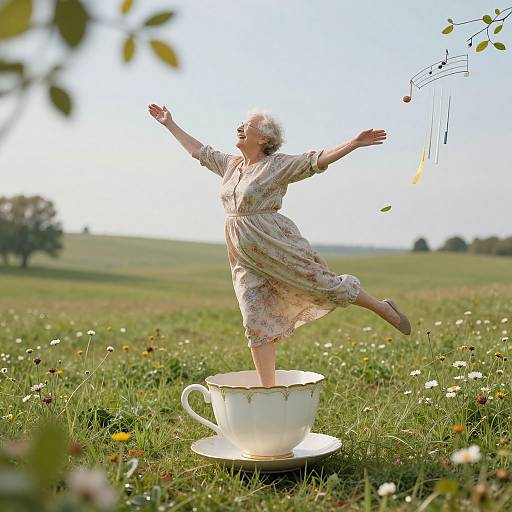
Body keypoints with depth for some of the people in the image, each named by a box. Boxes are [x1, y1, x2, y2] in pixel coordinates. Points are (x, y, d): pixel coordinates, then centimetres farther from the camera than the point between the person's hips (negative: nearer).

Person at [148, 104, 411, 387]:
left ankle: (383, 308, 26)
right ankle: (268, 389, 8)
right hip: (244, 256, 6)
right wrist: (169, 124, 31)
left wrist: (354, 143, -25)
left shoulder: (277, 165, -6)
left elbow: (317, 160, -13)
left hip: (277, 246, -6)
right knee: (256, 323, 3)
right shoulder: (231, 164, 14)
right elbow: (199, 150, 26)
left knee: (323, 285, 1)